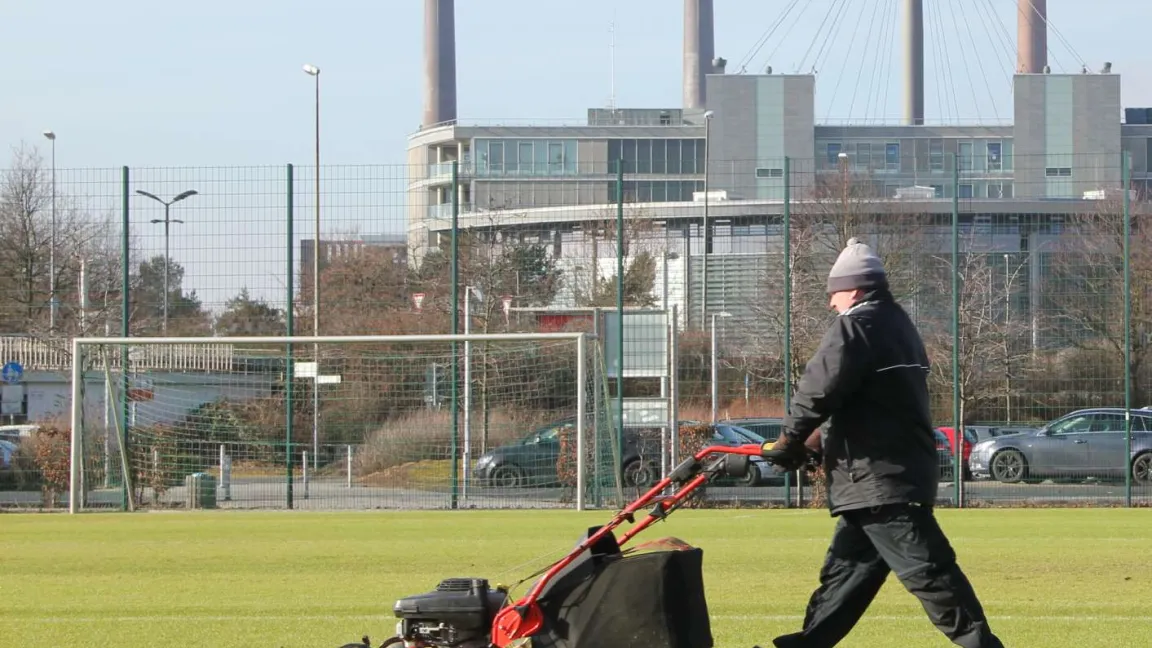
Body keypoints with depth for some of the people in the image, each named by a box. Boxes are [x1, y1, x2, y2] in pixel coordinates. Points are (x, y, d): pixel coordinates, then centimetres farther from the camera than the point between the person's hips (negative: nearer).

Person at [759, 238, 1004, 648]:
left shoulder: (857, 326, -11)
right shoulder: (897, 325, 20)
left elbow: (819, 389, -17)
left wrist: (791, 441, -2)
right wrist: (819, 444, 16)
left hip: (882, 477, -11)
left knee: (927, 570, -14)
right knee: (845, 570, 15)